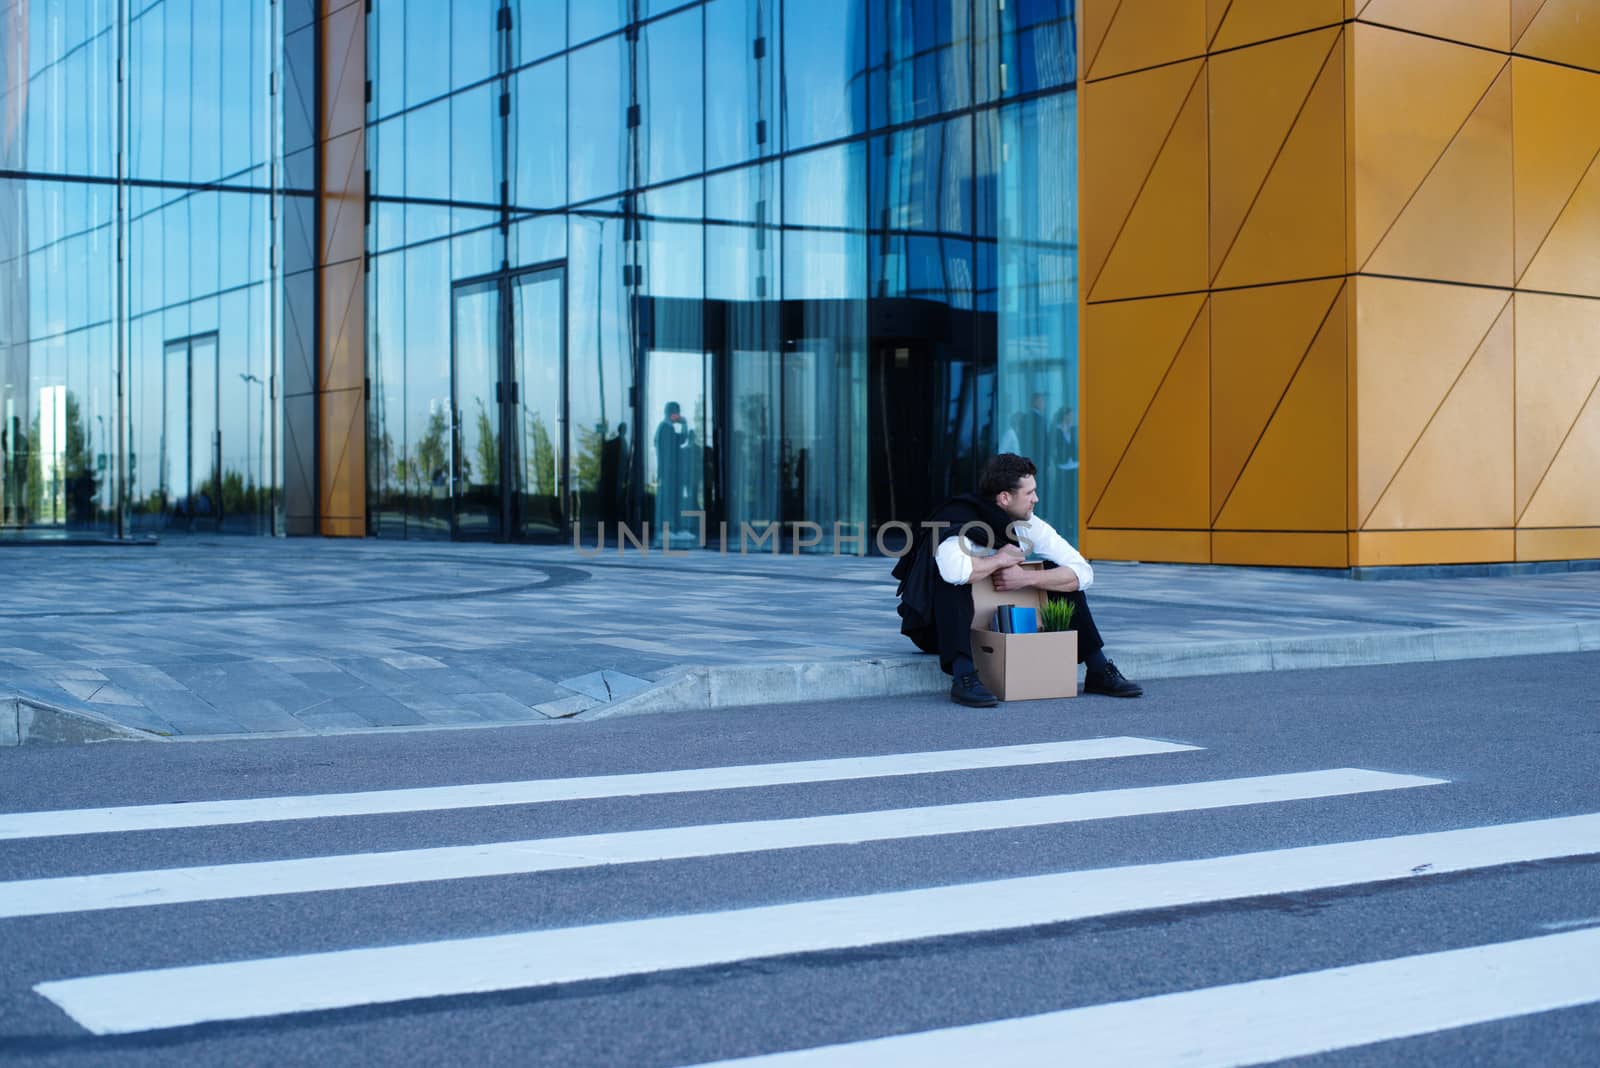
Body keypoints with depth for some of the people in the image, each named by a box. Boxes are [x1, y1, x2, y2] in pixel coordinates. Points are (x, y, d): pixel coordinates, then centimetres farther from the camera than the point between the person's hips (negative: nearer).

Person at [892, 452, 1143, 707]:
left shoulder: (1027, 525, -7)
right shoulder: (959, 519, -25)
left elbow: (1083, 571, -11)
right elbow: (953, 569, -48)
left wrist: (1026, 577, -25)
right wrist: (999, 560, -29)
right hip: (938, 626, -6)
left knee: (1058, 574, -7)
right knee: (952, 581, -36)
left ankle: (1098, 671, -4)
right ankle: (964, 677, -42)